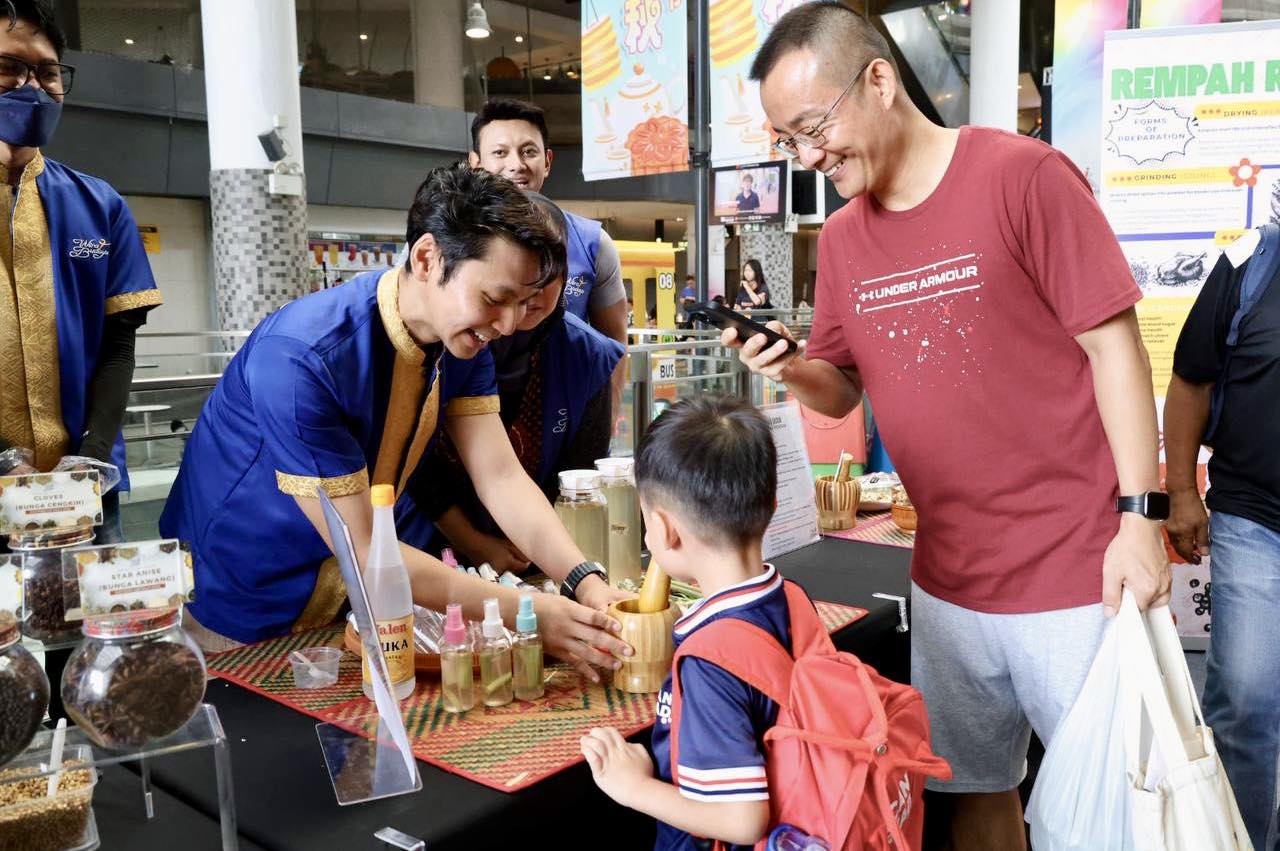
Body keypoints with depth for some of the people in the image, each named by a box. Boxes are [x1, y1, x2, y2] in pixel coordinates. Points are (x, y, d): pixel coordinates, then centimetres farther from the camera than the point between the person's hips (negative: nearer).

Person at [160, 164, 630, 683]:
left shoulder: (463, 341, -10)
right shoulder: (302, 358, -32)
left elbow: (502, 479, -13)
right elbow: (362, 550, -29)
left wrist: (586, 582, -28)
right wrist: (532, 615, -32)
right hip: (235, 624, -5)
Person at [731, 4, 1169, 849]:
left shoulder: (1023, 175, -11)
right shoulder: (841, 237, 6)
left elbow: (1113, 344, -10)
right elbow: (842, 391, 12)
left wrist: (1139, 517, -13)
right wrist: (791, 369, -10)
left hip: (1077, 576, -5)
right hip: (946, 582, 5)